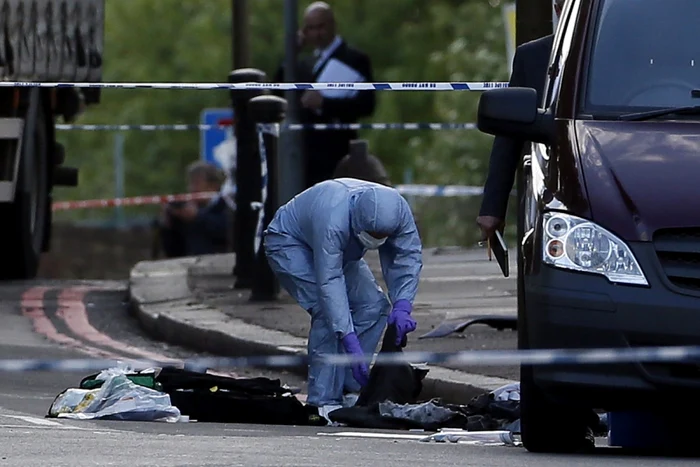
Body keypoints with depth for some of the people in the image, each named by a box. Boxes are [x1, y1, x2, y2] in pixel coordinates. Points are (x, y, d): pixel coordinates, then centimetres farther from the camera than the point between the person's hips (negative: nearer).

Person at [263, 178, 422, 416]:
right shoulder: (332, 220, -44)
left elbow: (409, 257, -20)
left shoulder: (398, 210, -26)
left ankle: (349, 389, -4)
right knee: (328, 310, -26)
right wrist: (350, 343, -49)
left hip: (342, 251, 7)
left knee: (374, 306, -10)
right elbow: (329, 283, -45)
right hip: (289, 243, -7)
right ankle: (324, 401, -24)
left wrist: (402, 306, -37)